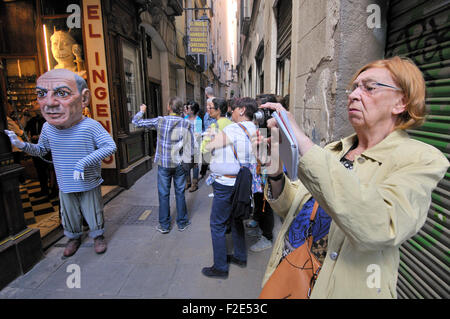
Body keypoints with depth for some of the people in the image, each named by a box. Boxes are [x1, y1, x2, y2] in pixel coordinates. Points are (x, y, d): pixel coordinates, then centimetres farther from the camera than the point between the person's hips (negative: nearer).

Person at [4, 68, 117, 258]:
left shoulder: (90, 126, -23)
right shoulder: (48, 128, -5)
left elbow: (110, 146, -27)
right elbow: (41, 150, 12)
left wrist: (84, 162, -34)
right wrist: (23, 145, -7)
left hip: (89, 185, -4)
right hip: (65, 187, 4)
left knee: (94, 214, 13)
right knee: (69, 215, 21)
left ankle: (98, 236, 38)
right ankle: (74, 237, 45)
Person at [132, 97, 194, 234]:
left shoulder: (160, 121, -8)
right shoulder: (187, 124, -5)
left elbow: (136, 121, 1)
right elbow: (191, 145, -3)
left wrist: (142, 111, 19)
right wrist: (186, 160, 10)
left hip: (163, 163, -1)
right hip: (179, 164, 1)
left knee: (163, 194, 10)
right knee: (180, 193, 13)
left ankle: (164, 225, 21)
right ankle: (182, 223, 24)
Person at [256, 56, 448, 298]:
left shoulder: (421, 160, -13)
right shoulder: (332, 150, 3)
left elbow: (378, 228, -32)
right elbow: (293, 209, 3)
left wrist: (304, 144, -34)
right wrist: (276, 176, -17)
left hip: (344, 288, -5)